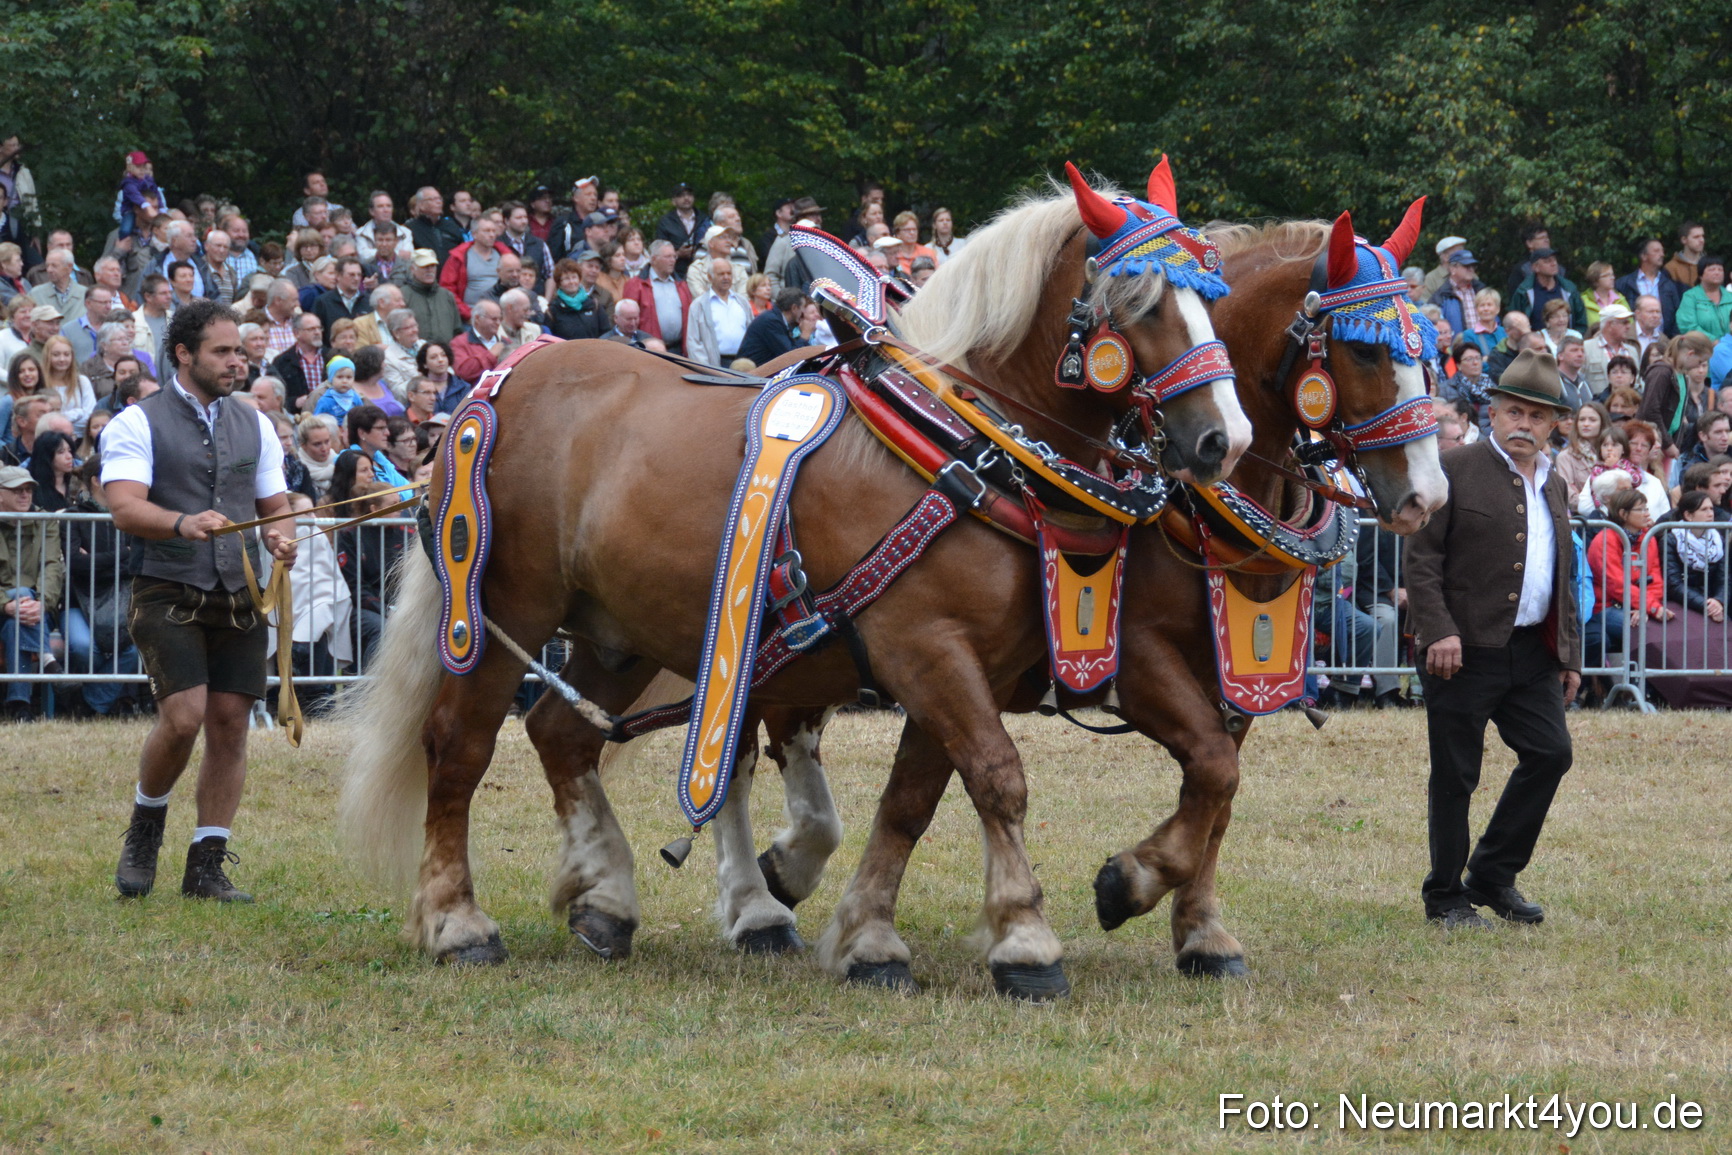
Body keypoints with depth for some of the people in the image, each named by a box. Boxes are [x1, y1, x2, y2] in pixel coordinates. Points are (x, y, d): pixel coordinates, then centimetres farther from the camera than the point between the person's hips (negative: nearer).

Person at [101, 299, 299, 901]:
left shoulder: (254, 426, 15)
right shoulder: (138, 424, -2)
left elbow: (274, 504, 18)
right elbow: (125, 508, -14)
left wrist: (279, 537, -6)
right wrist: (182, 524, -34)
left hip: (238, 597, 5)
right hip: (168, 595, -5)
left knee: (230, 723, -1)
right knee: (183, 715, -17)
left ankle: (207, 866, 6)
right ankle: (145, 825, 11)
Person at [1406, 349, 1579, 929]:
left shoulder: (1554, 485, 17)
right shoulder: (1456, 471, -4)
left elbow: (1563, 579, 23)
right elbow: (1421, 558, -10)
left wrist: (1569, 656, 17)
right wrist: (1438, 631, -20)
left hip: (1533, 652, 6)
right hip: (1465, 651, -6)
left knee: (1550, 753, -2)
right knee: (1455, 776, 0)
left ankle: (1493, 876, 13)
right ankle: (1446, 897, 10)